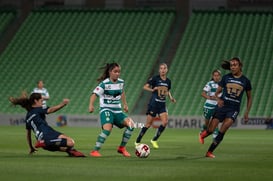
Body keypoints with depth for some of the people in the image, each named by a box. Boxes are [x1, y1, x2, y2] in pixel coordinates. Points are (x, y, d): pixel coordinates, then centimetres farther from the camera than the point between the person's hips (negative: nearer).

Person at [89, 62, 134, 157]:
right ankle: (95, 151, -18)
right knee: (107, 128, -29)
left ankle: (122, 148, 4)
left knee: (131, 124, -12)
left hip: (117, 110, 6)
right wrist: (91, 105, -34)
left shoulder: (121, 82, 6)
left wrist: (125, 104, 29)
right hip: (106, 110, -6)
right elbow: (94, 94, -18)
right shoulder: (104, 84, -12)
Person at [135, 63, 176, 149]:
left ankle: (154, 140, 5)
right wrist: (152, 89, -24)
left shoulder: (168, 81, 8)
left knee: (165, 122, -12)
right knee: (148, 124, -2)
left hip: (162, 104, 5)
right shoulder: (155, 78, -8)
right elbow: (145, 87, -8)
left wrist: (171, 98, 7)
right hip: (154, 103, -5)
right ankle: (137, 141, 13)